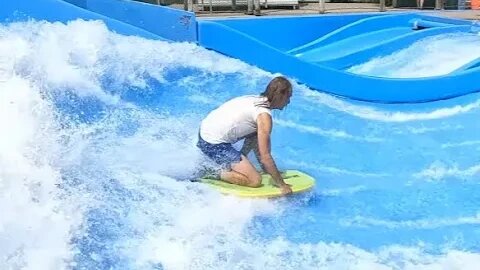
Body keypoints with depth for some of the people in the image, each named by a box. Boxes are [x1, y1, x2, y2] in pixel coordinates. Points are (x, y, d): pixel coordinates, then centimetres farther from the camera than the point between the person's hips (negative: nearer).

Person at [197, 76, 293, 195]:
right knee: (255, 180, -9)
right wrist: (281, 184, -9)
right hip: (213, 144, -9)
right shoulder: (264, 115, -16)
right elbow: (265, 156, -17)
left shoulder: (256, 100, 10)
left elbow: (253, 137, 19)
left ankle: (238, 163, 20)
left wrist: (266, 168, 21)